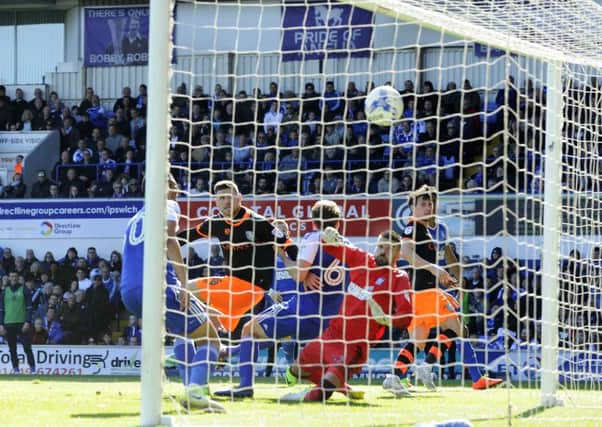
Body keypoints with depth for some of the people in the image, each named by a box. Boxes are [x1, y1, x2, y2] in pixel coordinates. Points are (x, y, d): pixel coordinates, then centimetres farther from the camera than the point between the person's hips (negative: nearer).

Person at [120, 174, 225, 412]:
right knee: (208, 337, 4)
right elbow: (169, 239, -11)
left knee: (184, 331, 32)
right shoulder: (167, 206, 11)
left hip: (128, 294, 7)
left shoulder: (134, 220, 32)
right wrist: (183, 284, -18)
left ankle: (190, 389, 18)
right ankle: (196, 390, -22)